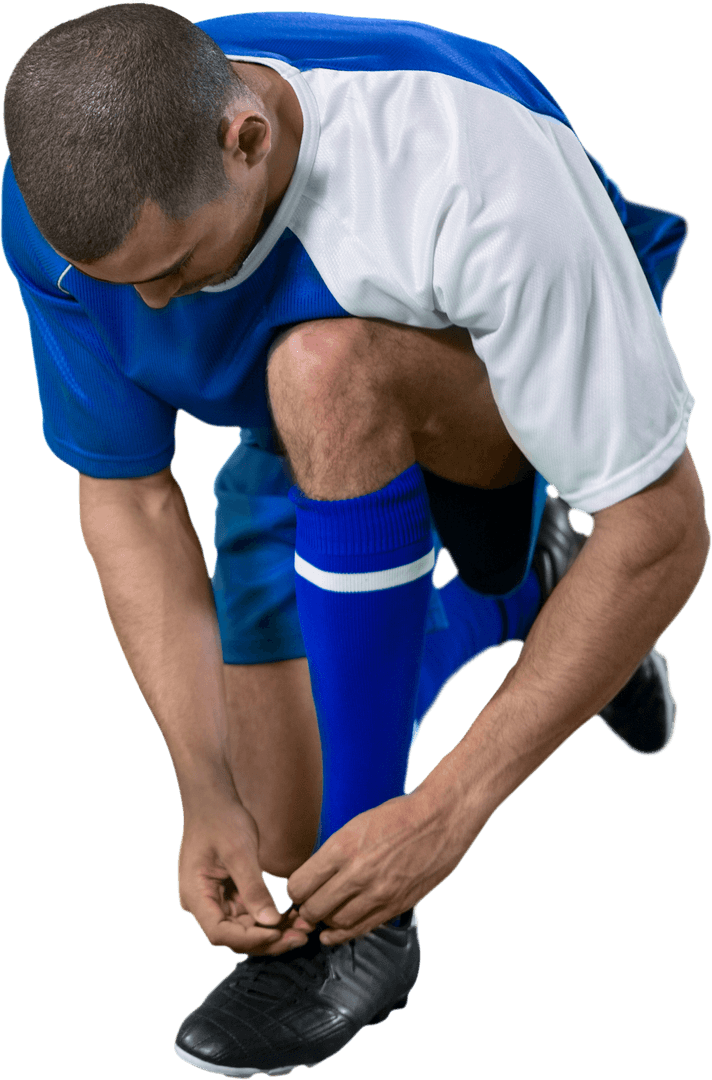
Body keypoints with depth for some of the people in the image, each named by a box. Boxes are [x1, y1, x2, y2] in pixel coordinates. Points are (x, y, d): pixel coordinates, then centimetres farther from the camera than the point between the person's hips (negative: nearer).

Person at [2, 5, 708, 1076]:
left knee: (323, 360, -38)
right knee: (277, 841, -2)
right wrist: (207, 798, -23)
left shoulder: (478, 171, -41)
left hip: (523, 385, -4)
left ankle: (365, 925, -26)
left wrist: (447, 809, -37)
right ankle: (502, 602, 27)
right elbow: (125, 499, -13)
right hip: (314, 441, 5)